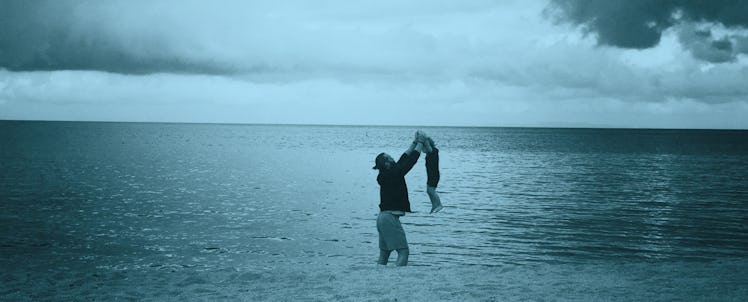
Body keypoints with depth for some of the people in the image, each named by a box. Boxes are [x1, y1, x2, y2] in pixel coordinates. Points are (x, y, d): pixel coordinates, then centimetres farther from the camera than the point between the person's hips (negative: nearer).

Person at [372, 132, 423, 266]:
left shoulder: (385, 175, 11)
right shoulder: (394, 174, -13)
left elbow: (403, 159, 20)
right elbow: (411, 160, -7)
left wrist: (414, 143, 25)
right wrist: (420, 143, 6)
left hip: (382, 216, 10)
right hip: (390, 216, -10)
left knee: (384, 252, 13)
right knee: (403, 251, -10)